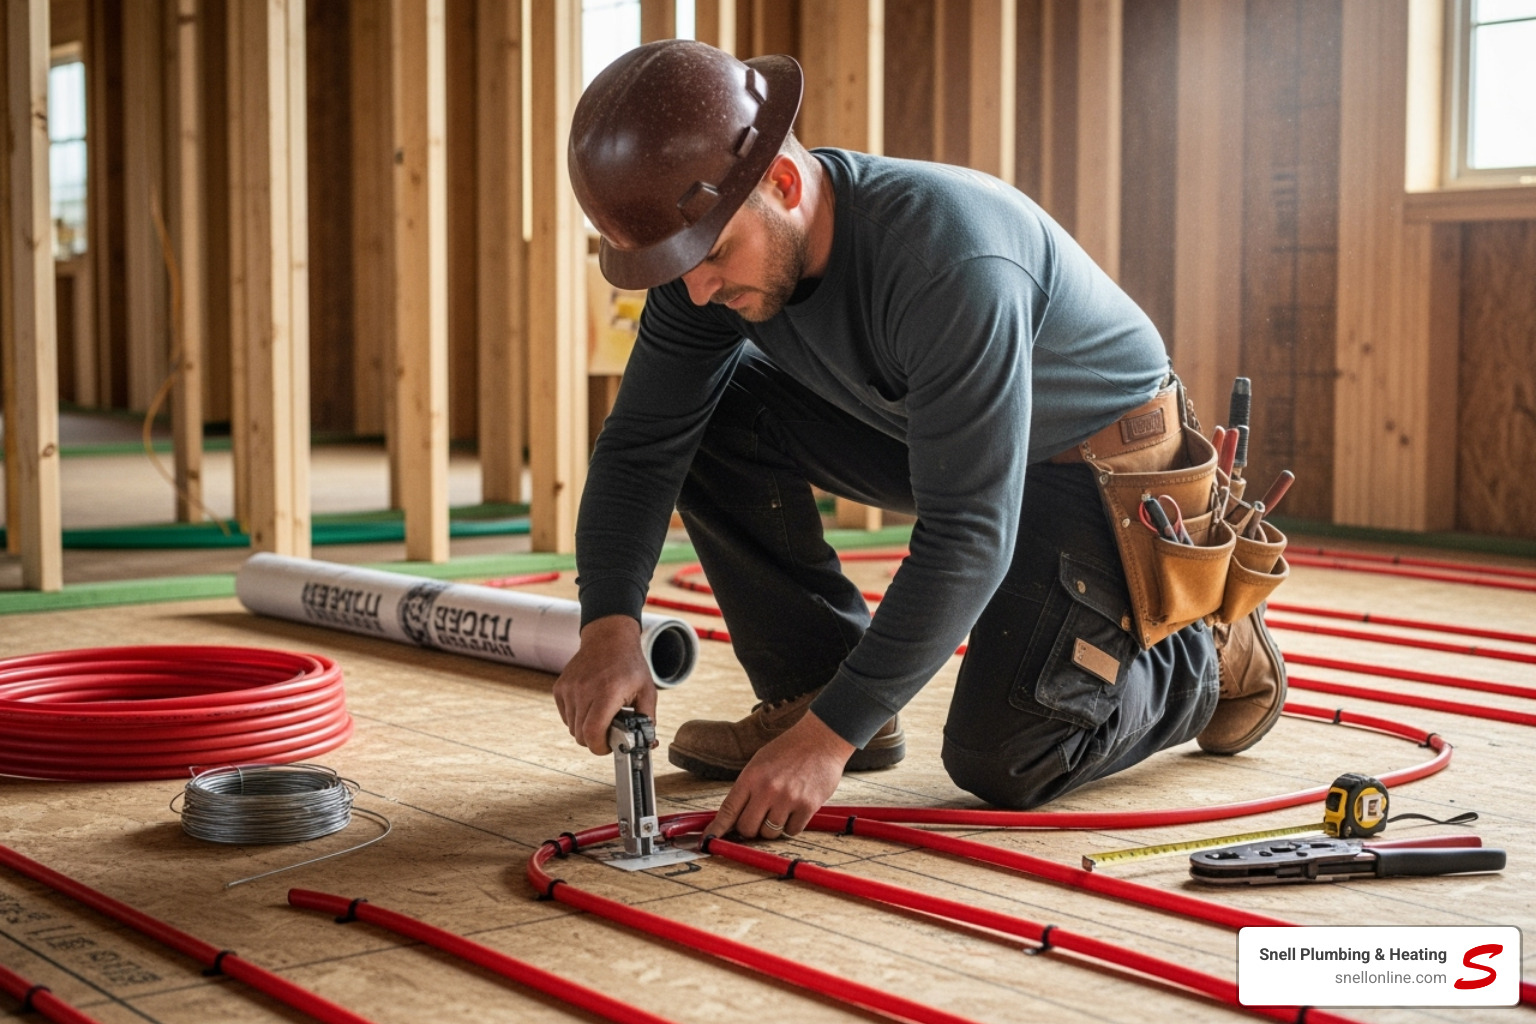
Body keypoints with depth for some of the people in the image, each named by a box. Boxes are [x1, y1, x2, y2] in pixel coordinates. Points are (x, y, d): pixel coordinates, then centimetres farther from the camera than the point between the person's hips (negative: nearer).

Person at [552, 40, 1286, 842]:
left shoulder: (950, 260, -39)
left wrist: (832, 736, -37)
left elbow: (967, 536, -37)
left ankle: (1209, 655, 13)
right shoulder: (715, 251, -17)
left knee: (999, 760, -15)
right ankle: (812, 688, 0)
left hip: (1104, 463, -6)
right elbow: (641, 444, -12)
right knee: (712, 416, -12)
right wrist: (609, 626, -29)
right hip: (942, 442, 7)